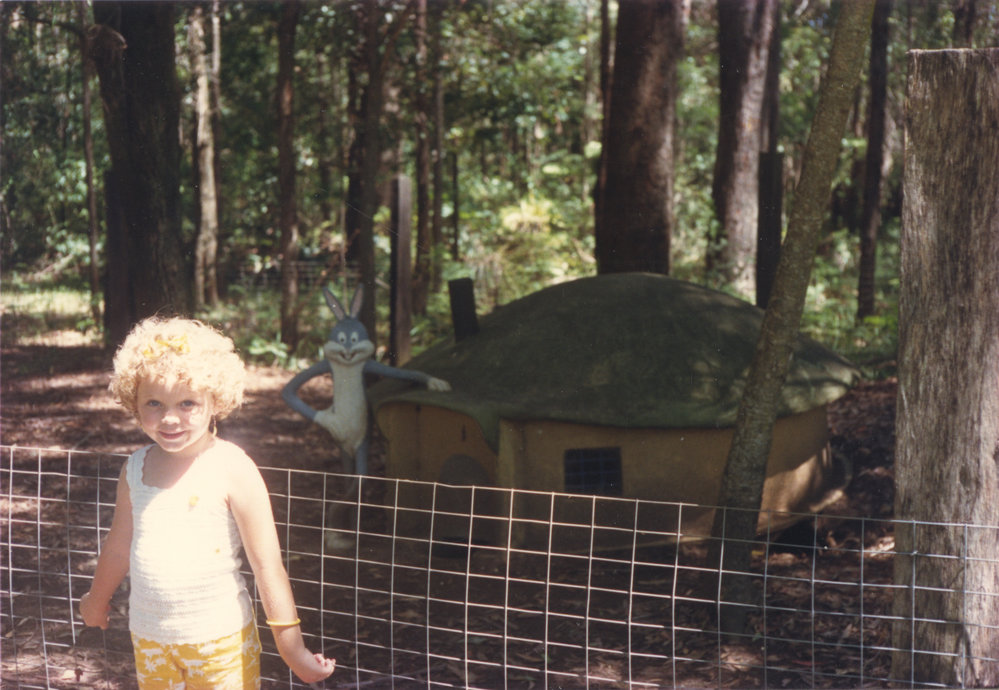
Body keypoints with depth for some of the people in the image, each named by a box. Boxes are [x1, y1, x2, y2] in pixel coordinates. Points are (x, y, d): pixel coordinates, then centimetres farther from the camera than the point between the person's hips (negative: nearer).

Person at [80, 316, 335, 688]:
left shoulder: (232, 469, -14)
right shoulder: (136, 468, 1)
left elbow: (267, 564, -13)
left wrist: (291, 647, -14)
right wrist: (97, 599, 33)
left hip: (220, 639, -5)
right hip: (149, 637, 5)